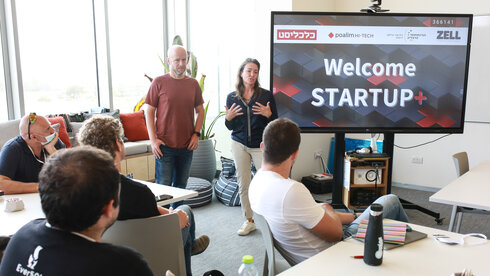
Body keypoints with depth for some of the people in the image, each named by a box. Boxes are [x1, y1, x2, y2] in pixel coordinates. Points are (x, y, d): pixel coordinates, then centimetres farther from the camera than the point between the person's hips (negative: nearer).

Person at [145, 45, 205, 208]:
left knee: (181, 187, 13)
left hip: (187, 146, 4)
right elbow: (149, 111, -2)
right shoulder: (159, 82, -3)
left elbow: (200, 110, 15)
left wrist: (196, 133, 2)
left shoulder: (193, 84, 7)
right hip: (164, 146, -3)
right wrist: (153, 139, -9)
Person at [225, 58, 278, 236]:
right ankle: (249, 221, 20)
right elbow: (230, 127, 9)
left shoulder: (266, 95, -3)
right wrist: (229, 118, -11)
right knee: (243, 184, 6)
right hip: (240, 144, 2)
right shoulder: (232, 97, 4)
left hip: (261, 145, -2)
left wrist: (268, 115, -20)